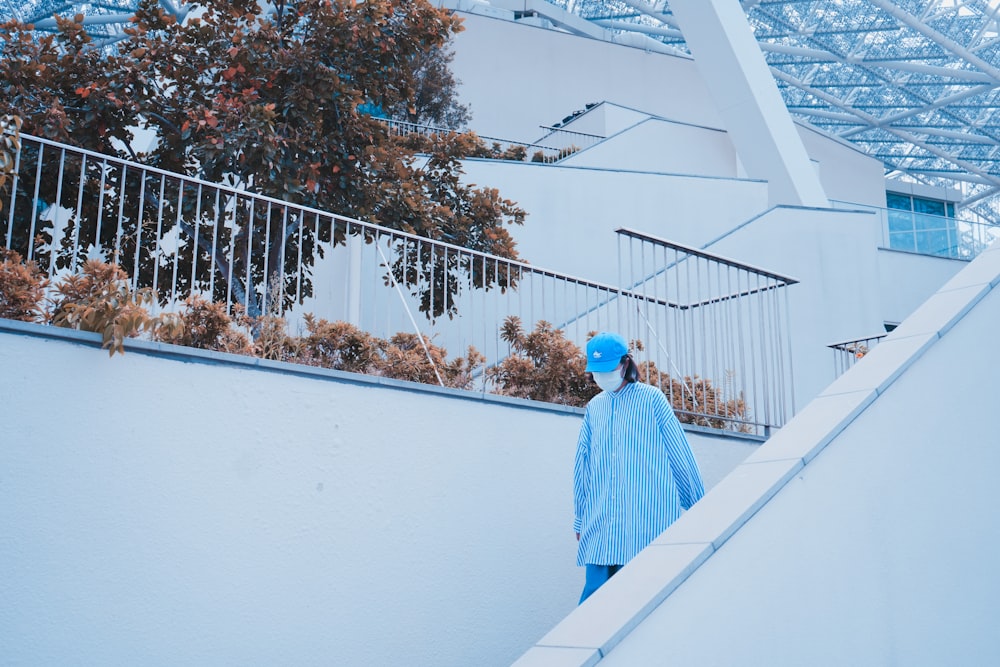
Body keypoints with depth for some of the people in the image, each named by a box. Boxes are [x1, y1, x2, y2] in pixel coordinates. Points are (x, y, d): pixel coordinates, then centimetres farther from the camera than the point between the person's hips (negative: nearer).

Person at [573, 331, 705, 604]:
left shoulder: (652, 399, 1)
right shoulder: (594, 407, 13)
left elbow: (681, 456, 3)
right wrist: (580, 518, 19)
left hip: (648, 519, -3)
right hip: (600, 524, 3)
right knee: (594, 592, -4)